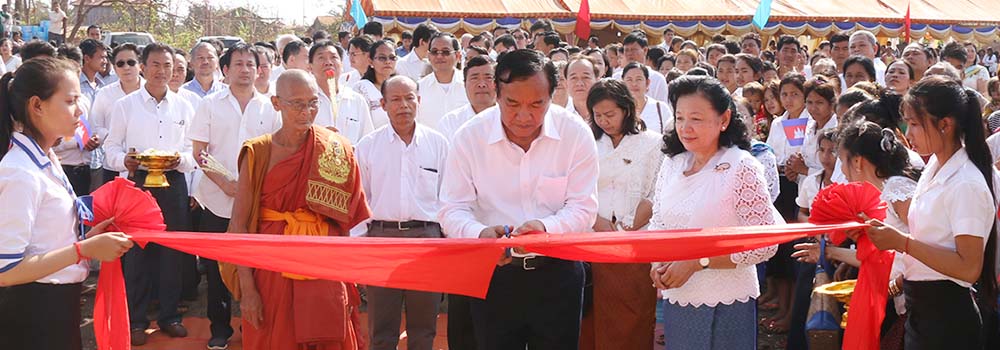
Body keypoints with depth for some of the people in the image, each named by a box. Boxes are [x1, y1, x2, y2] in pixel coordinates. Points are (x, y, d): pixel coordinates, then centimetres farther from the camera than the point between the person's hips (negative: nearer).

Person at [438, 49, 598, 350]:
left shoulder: (576, 134, -9)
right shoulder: (469, 137, -9)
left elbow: (583, 207, -8)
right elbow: (452, 210, -8)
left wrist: (545, 227, -29)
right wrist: (480, 233, -30)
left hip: (557, 272, 0)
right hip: (494, 273, 0)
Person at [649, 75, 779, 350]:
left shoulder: (742, 169, -12)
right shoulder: (672, 165, 4)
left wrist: (697, 262, -18)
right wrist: (658, 264, -6)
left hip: (726, 306, -5)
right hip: (675, 301, 5)